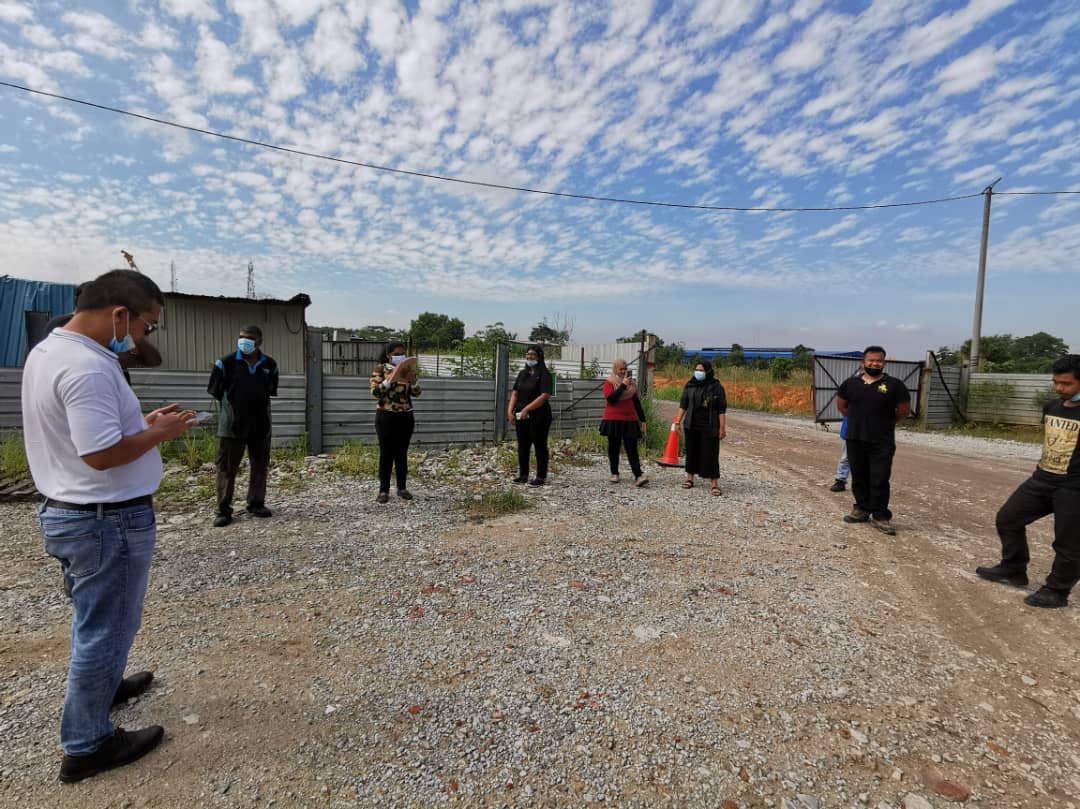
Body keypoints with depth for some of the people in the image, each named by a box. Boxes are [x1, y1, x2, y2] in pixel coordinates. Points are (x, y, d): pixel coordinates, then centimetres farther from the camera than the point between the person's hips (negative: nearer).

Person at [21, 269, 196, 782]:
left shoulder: (48, 350, 8)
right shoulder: (88, 367, -26)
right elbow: (101, 454, -28)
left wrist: (141, 423, 7)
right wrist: (159, 432, -14)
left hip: (67, 511, 10)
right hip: (108, 519, -10)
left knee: (96, 619, 28)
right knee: (105, 626, 7)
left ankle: (101, 684, 50)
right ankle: (86, 745, 23)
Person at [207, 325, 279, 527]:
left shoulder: (270, 365, 2)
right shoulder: (226, 363, -7)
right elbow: (215, 391, 1)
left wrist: (258, 408, 10)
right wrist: (231, 407, 6)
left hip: (261, 425, 3)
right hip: (232, 426, -3)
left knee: (260, 467, 12)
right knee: (226, 469, 2)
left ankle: (256, 504, 27)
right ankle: (223, 510, 13)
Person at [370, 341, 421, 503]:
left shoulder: (408, 368, 7)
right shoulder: (380, 369, -3)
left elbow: (416, 393, 4)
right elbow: (375, 392, -12)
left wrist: (412, 380, -16)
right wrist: (390, 379, -24)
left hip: (406, 416, 3)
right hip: (386, 416, -3)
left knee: (402, 452, 8)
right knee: (386, 453, -1)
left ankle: (402, 488, 16)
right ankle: (384, 490, 5)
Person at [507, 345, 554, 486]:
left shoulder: (544, 374, -7)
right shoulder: (523, 374, 14)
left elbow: (545, 396, -17)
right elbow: (515, 393, 11)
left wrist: (527, 409, -20)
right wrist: (510, 410, -2)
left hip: (539, 415, -7)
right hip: (521, 416, 7)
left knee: (539, 446, 0)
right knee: (522, 445, 11)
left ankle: (541, 477, 7)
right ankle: (523, 474, 21)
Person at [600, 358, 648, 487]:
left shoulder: (632, 383, 12)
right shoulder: (609, 382, 0)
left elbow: (637, 402, 16)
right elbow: (611, 398, -18)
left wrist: (642, 420, 13)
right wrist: (623, 385, -17)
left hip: (630, 421, 2)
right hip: (613, 421, -2)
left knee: (632, 449, -4)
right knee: (614, 448, 7)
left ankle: (639, 476, -12)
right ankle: (614, 474, 19)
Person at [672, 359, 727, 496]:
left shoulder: (716, 387, -6)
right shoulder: (689, 385, 4)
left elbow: (722, 409, -6)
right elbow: (683, 405, 7)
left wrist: (722, 428, -9)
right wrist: (678, 421, 0)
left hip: (709, 427, -3)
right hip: (691, 426, 3)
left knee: (710, 454, -2)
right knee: (691, 451, 11)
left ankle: (714, 483, 4)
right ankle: (690, 478, 24)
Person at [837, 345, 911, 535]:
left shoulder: (893, 385, -4)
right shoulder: (850, 383, 3)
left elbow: (904, 410, 4)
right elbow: (841, 405, 18)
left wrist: (887, 423, 10)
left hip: (882, 442, -3)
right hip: (854, 440, 3)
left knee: (880, 480, -2)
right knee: (859, 477, 12)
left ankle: (880, 516, 7)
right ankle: (862, 509, 26)